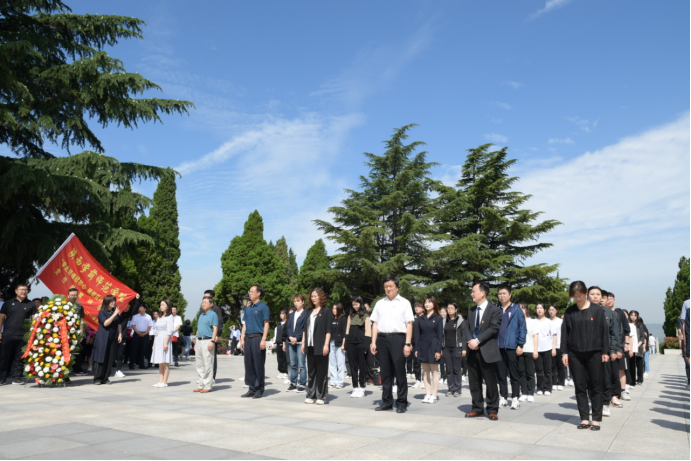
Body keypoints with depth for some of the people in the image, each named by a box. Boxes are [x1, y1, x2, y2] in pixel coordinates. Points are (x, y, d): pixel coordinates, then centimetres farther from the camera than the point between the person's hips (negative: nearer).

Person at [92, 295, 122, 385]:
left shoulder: (115, 312, 10)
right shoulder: (102, 312, -5)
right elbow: (105, 323, -18)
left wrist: (120, 334, 5)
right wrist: (114, 314, -19)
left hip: (112, 339, 5)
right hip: (102, 339, -5)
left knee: (110, 359, 4)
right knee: (101, 358, -2)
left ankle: (105, 378, 12)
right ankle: (97, 378, 6)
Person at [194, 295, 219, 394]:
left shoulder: (213, 314, -3)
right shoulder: (201, 315, 20)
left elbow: (215, 329, -11)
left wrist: (212, 341, -20)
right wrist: (196, 343, 19)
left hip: (207, 341, -8)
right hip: (199, 341, 8)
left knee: (208, 365, -6)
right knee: (200, 365, 10)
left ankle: (208, 386, -2)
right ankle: (201, 385, 17)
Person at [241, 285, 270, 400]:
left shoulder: (263, 307, -3)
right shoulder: (248, 308, 16)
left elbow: (266, 324, -8)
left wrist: (263, 339, -16)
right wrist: (242, 338, 11)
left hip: (258, 337, -7)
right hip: (248, 338, 7)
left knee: (259, 365, -2)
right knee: (249, 364, 8)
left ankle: (260, 389, 6)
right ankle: (252, 389, 16)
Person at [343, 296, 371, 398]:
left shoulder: (365, 316, 2)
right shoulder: (350, 316, 16)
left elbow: (368, 332, -3)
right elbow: (347, 331, 14)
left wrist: (365, 346, -11)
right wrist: (345, 345, 6)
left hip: (361, 343, -4)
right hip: (351, 343, 4)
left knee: (362, 366, 1)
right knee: (353, 366, 6)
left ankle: (361, 388, 8)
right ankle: (355, 388, 12)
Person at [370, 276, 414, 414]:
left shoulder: (404, 303, 5)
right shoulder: (380, 303, 15)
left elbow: (409, 324, -1)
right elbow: (375, 324, 14)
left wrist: (407, 344, -9)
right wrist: (373, 342, 5)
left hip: (397, 338, -4)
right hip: (382, 339, 4)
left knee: (400, 372, -1)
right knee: (385, 372, 8)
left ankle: (402, 403, 8)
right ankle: (386, 402, 17)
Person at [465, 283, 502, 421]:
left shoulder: (494, 310, -4)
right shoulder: (471, 311, 18)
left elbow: (493, 328, -14)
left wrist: (478, 340, -19)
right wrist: (470, 341, -5)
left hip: (487, 352, -6)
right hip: (473, 351, 6)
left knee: (491, 383, 2)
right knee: (474, 382, 9)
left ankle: (492, 411, 12)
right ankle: (477, 409, 20)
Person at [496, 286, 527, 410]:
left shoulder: (516, 309, -1)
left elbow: (522, 328, -2)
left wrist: (520, 345, -8)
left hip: (512, 347, -3)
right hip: (498, 347, 3)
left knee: (514, 374, 5)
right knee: (500, 374, 8)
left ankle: (515, 399, 13)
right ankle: (503, 398, 17)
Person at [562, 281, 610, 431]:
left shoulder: (596, 310, 0)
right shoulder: (569, 312, 4)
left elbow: (604, 331, 1)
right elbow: (564, 332, 5)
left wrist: (605, 351, -2)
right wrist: (564, 352, 1)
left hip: (594, 353, -2)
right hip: (575, 354, 2)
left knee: (595, 387, 4)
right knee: (580, 387, 5)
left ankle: (596, 419, 12)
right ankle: (584, 418, 13)